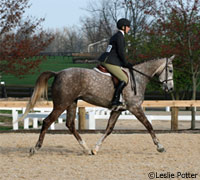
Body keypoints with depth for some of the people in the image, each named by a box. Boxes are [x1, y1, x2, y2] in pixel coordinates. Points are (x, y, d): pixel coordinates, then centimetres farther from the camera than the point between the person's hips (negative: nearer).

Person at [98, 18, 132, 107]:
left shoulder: (116, 36, 21)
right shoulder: (120, 36, -10)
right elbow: (120, 52, -15)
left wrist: (125, 63, 22)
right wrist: (126, 63, -3)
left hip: (104, 60, 11)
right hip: (109, 62, -11)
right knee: (124, 80, -15)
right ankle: (115, 101, -23)